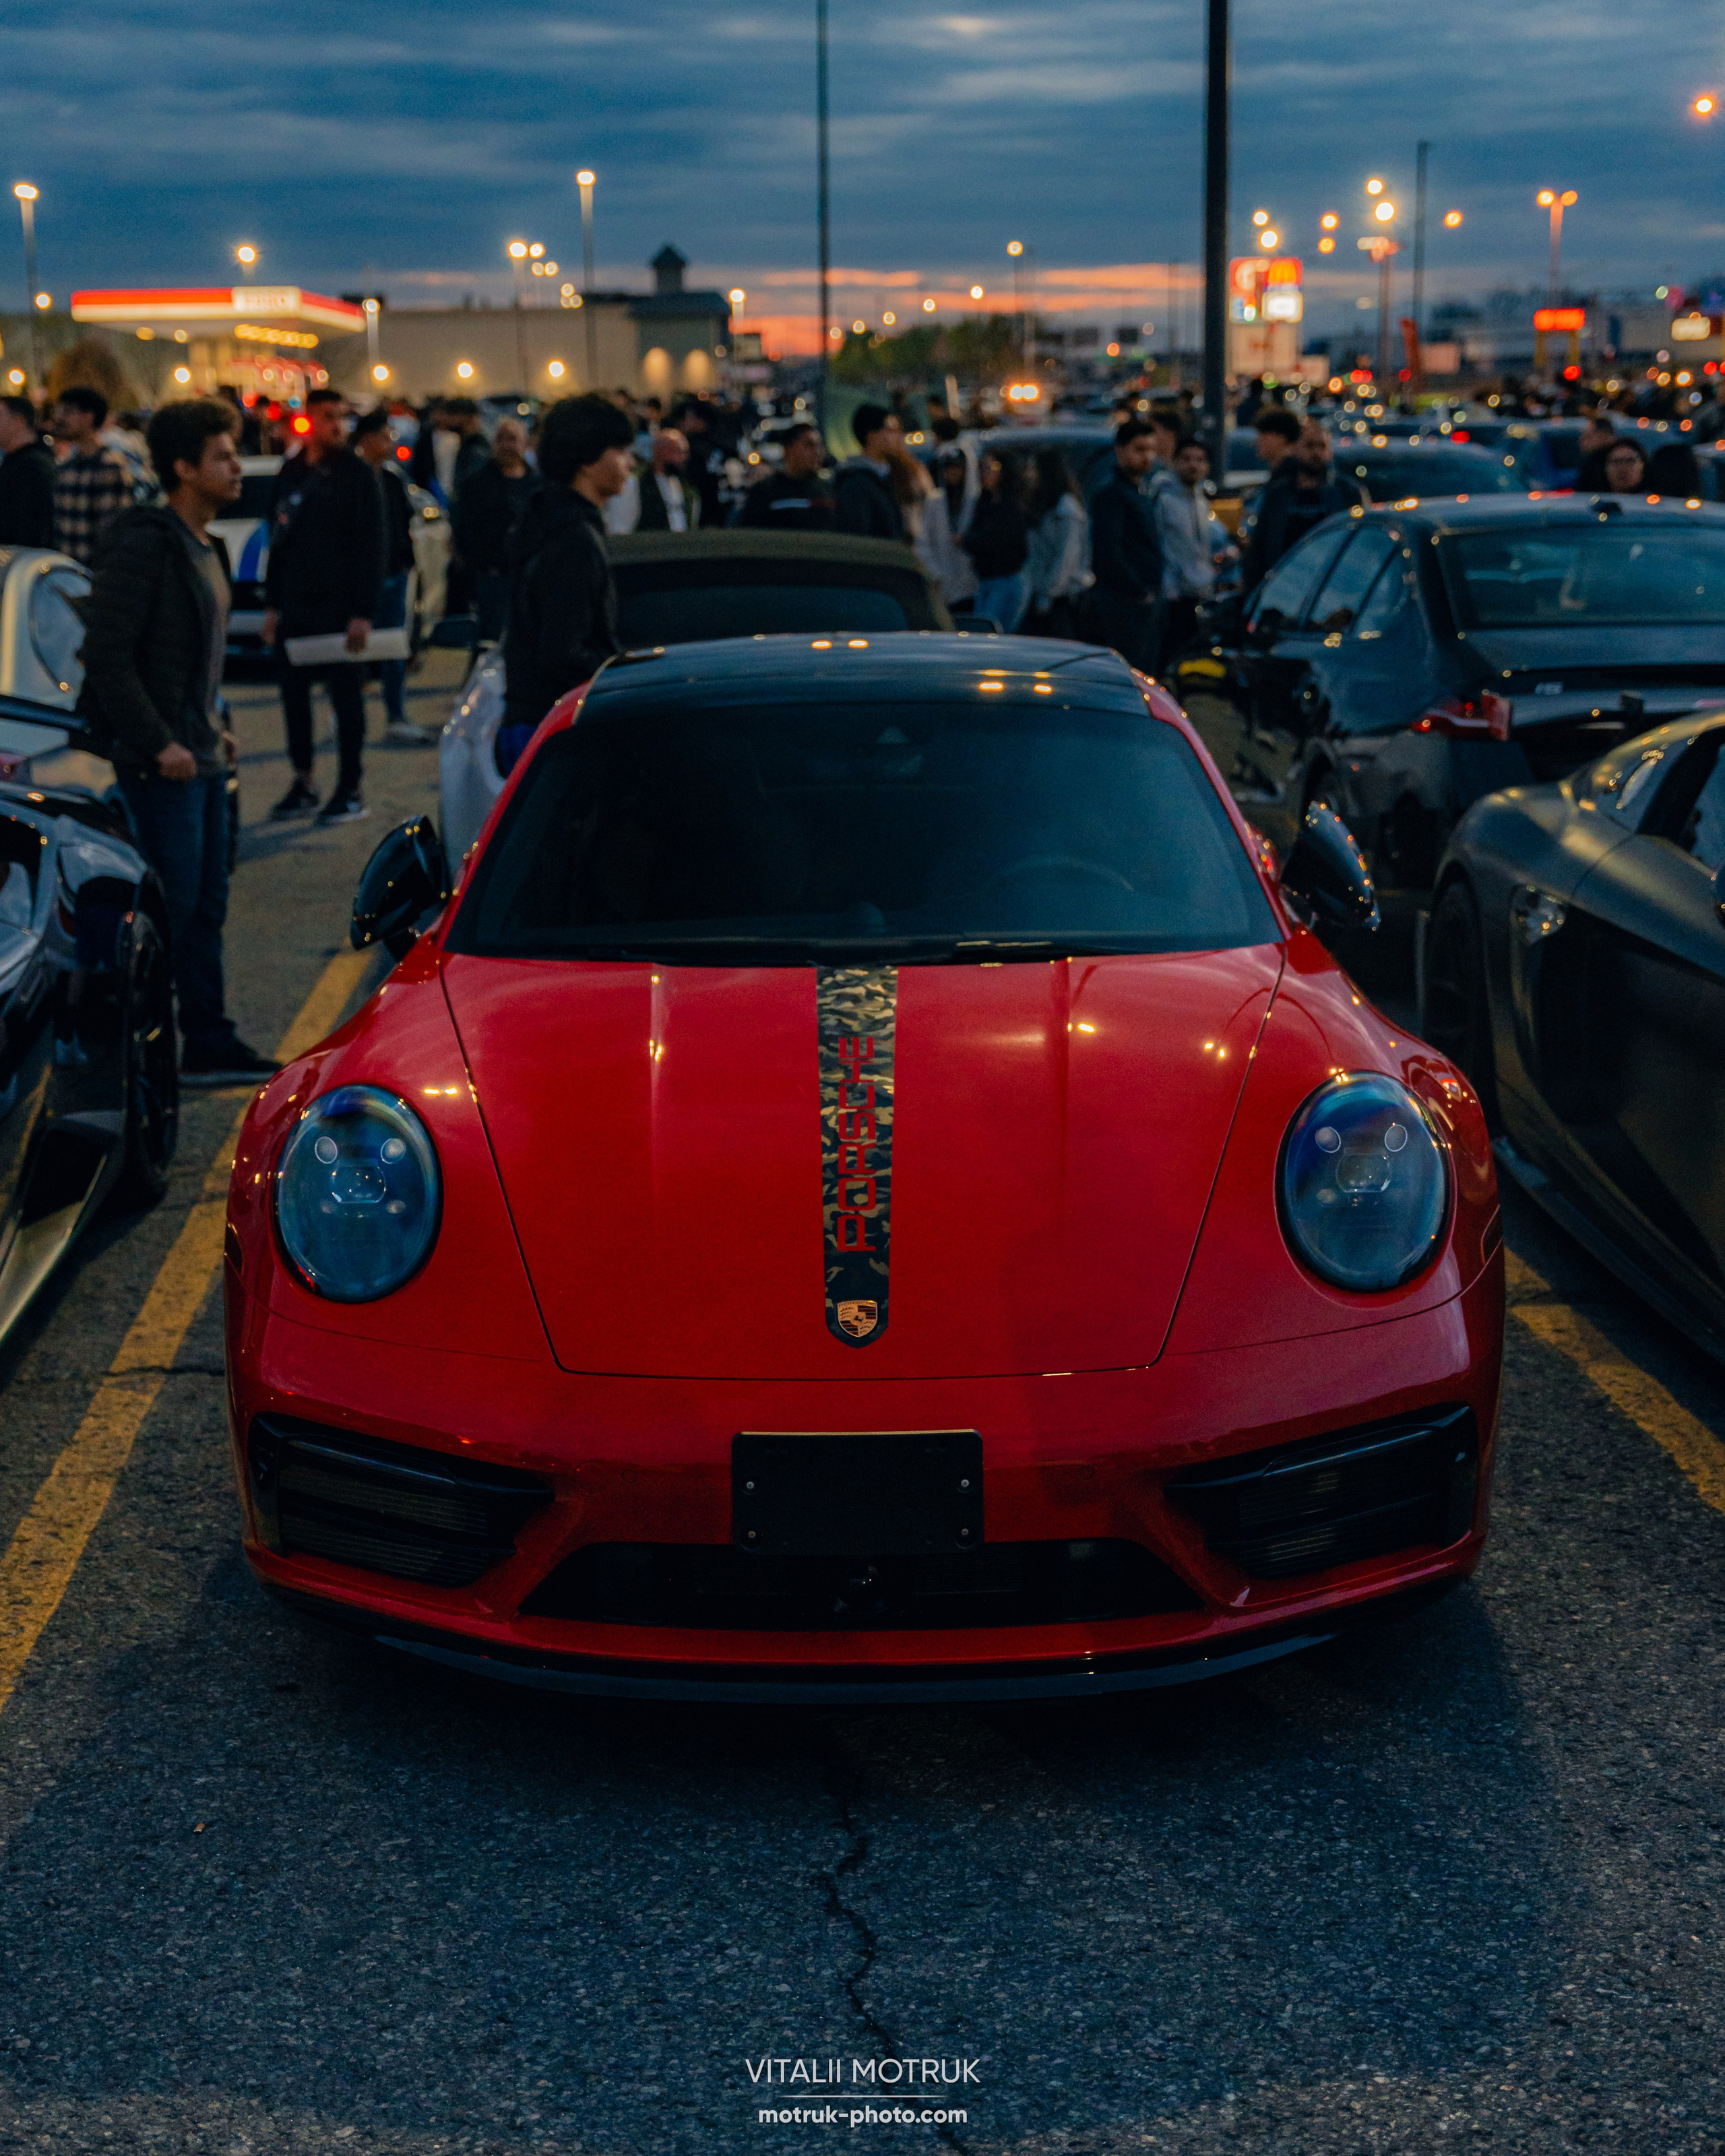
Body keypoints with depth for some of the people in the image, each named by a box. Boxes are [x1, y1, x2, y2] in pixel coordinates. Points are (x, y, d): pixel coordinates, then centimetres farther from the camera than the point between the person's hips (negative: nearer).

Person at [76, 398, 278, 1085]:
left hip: (200, 754, 9)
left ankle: (210, 1046, 21)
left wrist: (213, 728, 15)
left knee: (205, 905, 13)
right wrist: (158, 744, -21)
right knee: (169, 906, -6)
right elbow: (107, 655, -20)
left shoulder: (203, 547, 14)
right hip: (160, 765, -9)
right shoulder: (143, 544, -16)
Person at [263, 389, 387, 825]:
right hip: (296, 607, 6)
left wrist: (363, 612, -15)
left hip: (340, 607, -5)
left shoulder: (357, 475, -5)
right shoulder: (290, 474, 11)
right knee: (294, 695, 7)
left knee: (346, 698, 0)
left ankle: (352, 789, 6)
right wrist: (272, 604, 12)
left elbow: (373, 545, -8)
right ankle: (303, 784, 16)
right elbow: (278, 542, 17)